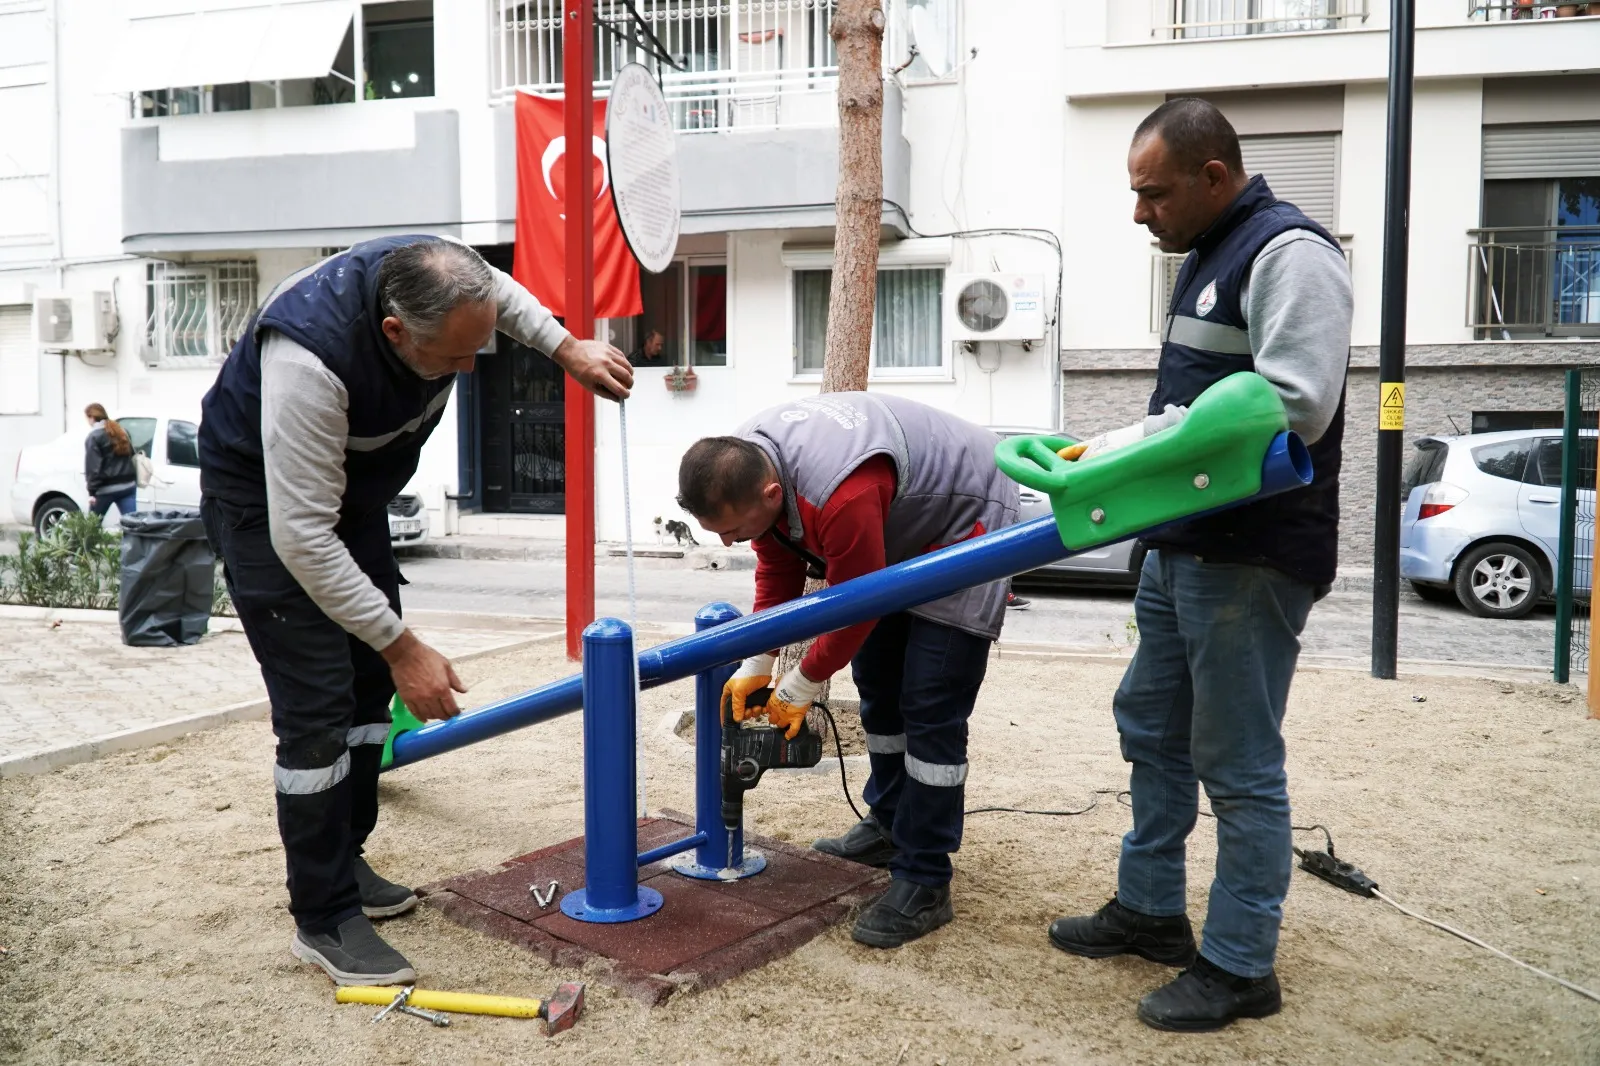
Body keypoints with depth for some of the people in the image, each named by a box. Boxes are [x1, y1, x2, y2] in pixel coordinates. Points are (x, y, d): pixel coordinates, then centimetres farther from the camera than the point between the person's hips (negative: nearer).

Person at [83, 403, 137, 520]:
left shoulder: (93, 437, -6)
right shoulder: (122, 432, 16)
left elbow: (93, 467, -12)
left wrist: (92, 492, -12)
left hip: (106, 488, -5)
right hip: (127, 484, 5)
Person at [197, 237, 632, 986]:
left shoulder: (440, 282, -22)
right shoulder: (309, 355, -41)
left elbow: (502, 292, 7)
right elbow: (302, 536, -36)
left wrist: (569, 349, -8)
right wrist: (404, 649, -33)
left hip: (353, 483, 8)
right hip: (264, 496, -8)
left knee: (370, 680, 11)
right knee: (317, 703, -13)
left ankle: (343, 863, 26)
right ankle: (324, 920, 0)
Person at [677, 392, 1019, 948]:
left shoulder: (842, 497, -42)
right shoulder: (746, 465, -15)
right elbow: (778, 569, -1)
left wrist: (804, 683, -12)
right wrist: (757, 664, -4)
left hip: (965, 524, -9)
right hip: (899, 530, 9)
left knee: (931, 711, -12)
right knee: (877, 687, 14)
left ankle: (924, 885, -5)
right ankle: (890, 826, 31)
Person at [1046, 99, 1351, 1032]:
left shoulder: (1289, 254, -15)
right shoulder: (1211, 256, 17)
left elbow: (1292, 406, -26)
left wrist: (1127, 448, -23)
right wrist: (1123, 454, 6)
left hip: (1253, 559, -10)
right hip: (1186, 545, 10)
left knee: (1239, 766, -1)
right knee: (1152, 728, 18)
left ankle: (1240, 968, 14)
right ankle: (1150, 911, 34)